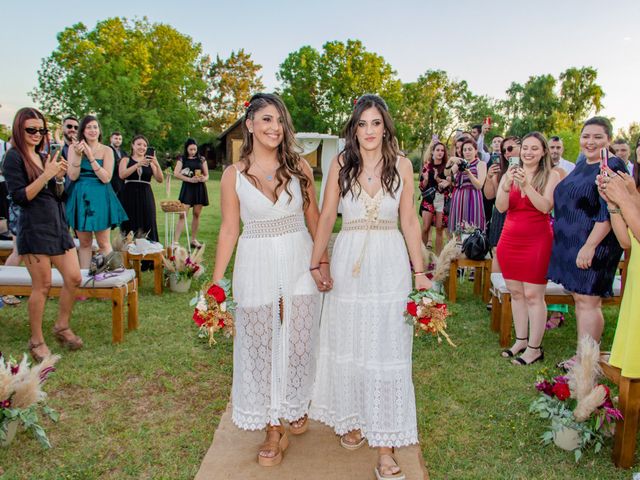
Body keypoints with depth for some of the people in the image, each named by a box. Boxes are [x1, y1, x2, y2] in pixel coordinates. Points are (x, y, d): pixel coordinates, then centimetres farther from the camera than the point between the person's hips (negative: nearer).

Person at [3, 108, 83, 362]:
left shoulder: (44, 157, 13)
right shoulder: (14, 157, -5)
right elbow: (19, 196, -14)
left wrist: (59, 177, -4)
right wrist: (46, 175, -19)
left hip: (58, 224, 7)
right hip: (34, 228, -6)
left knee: (73, 278, 5)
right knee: (42, 285, -2)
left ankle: (62, 326, 24)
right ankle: (36, 341, 14)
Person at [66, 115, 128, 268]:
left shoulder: (106, 150, 0)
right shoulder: (74, 148, 4)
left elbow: (106, 178, -10)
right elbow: (72, 176, -3)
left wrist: (91, 157, -16)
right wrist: (78, 155, -15)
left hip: (100, 198, -2)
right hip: (80, 198, 2)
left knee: (103, 243, 0)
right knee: (84, 243, 8)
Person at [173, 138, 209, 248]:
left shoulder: (201, 160, 11)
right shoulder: (182, 159, 6)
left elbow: (207, 175, 12)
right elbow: (176, 173, -5)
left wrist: (203, 179, -12)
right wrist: (190, 179, -15)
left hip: (200, 188, 2)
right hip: (187, 188, -2)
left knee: (197, 214, 5)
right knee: (182, 214, -10)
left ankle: (194, 240, 15)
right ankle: (176, 240, -12)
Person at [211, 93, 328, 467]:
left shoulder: (299, 166, 0)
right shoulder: (234, 175, -1)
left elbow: (313, 219, 6)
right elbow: (229, 230, 1)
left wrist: (324, 260, 5)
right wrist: (216, 282, -1)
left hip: (299, 264, 1)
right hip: (257, 267, 0)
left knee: (299, 342, 10)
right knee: (262, 348, 7)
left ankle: (299, 407, 39)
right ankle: (275, 432, 24)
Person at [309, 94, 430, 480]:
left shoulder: (402, 165, 1)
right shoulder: (341, 164, 1)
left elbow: (410, 221, 2)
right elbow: (327, 216, 1)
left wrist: (419, 271, -1)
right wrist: (316, 263, -4)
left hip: (390, 263, -1)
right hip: (349, 262, 1)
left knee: (387, 347, 2)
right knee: (348, 343, 12)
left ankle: (385, 445, 11)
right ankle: (352, 419, 35)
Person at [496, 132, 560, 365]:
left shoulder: (551, 175, -3)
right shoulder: (510, 174, 6)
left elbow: (545, 206, -15)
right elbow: (501, 207, -5)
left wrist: (526, 185, -26)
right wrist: (507, 185, -22)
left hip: (537, 240, -4)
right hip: (510, 239, 4)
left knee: (533, 295, -3)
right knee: (515, 293, 10)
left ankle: (534, 348, 7)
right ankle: (520, 341, 22)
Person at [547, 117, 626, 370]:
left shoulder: (612, 167, -13)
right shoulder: (581, 165, 14)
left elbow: (608, 213, -20)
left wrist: (590, 246, -23)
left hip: (592, 245, -9)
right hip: (571, 243, 9)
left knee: (588, 301, -4)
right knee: (579, 299, 13)